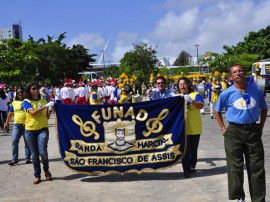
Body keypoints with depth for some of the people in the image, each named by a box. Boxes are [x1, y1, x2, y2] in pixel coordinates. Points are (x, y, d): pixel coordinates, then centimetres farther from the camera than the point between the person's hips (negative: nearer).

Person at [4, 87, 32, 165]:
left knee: (27, 142, 4)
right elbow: (10, 113, 17)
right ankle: (14, 159, 3)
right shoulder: (14, 103, 11)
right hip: (17, 125, 2)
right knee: (14, 141, -6)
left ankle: (28, 158, 13)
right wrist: (6, 123, 17)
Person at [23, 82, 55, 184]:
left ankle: (46, 170, 14)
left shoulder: (43, 101, 7)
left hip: (42, 129, 1)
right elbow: (33, 112, -20)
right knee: (34, 154, 5)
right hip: (30, 131, 0)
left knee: (43, 152, -14)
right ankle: (37, 176, 17)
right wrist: (46, 106, -24)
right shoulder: (26, 101, -1)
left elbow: (47, 117, 11)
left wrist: (50, 110, -8)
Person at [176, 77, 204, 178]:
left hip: (195, 128, 0)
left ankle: (192, 166, 29)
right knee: (185, 150, -4)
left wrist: (191, 101, -34)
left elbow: (201, 106, -15)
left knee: (194, 149, 13)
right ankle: (186, 170, 0)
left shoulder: (195, 94, 0)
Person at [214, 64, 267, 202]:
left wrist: (261, 127, 9)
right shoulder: (227, 93, -3)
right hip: (234, 132, -2)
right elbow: (217, 111, 9)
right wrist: (223, 128, 2)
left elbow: (264, 109, 16)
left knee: (257, 167, 6)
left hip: (253, 131, 2)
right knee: (235, 167, 4)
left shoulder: (256, 91, 2)